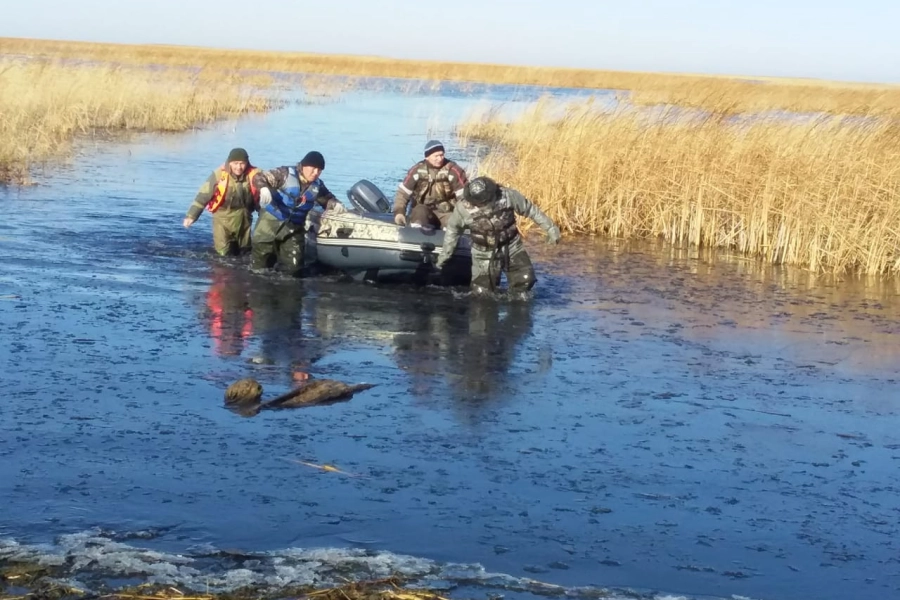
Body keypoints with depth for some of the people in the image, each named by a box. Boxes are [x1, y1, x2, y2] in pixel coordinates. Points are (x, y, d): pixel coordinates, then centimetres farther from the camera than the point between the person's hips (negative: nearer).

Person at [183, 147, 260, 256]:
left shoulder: (253, 175, -11)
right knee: (224, 253, -8)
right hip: (223, 217, -3)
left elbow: (260, 196, 3)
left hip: (244, 218, 3)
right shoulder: (219, 175, -16)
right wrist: (191, 215, -12)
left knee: (244, 251, 17)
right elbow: (203, 194, -10)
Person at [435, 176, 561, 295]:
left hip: (512, 247, 1)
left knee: (525, 280, -11)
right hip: (484, 253, -1)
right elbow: (452, 229, 0)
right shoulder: (463, 208, -21)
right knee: (481, 293, -2)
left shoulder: (508, 195, -21)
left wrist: (550, 228, 0)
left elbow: (531, 210, -6)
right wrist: (444, 254, 6)